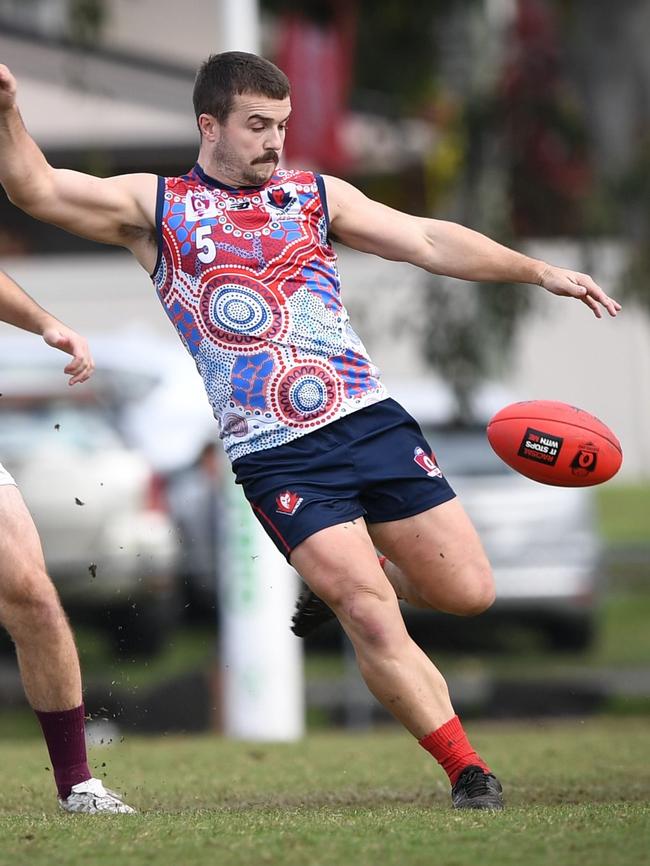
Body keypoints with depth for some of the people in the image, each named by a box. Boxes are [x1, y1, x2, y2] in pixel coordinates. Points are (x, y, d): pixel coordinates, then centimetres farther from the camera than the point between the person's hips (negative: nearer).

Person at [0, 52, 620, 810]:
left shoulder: (316, 196, 14)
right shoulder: (155, 207, 6)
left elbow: (428, 242, 10)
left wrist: (539, 273, 2)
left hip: (371, 420, 4)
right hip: (276, 456, -4)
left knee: (467, 591, 2)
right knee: (371, 620, -14)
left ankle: (358, 574, 32)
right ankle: (468, 772, -3)